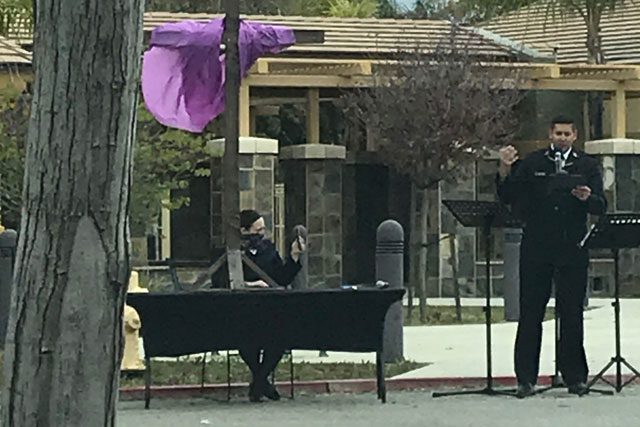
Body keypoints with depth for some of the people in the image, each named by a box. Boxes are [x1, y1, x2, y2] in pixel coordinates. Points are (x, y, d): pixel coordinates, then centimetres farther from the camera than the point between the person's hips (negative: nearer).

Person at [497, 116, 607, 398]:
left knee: (572, 313, 2)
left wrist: (587, 198, -20)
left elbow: (600, 207, 2)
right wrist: (505, 170, -10)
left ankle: (575, 377, 9)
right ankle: (526, 379, 2)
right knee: (530, 314, -1)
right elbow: (507, 198, 6)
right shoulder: (532, 163, 10)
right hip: (536, 248, 0)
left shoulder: (587, 166, 10)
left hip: (572, 250, 0)